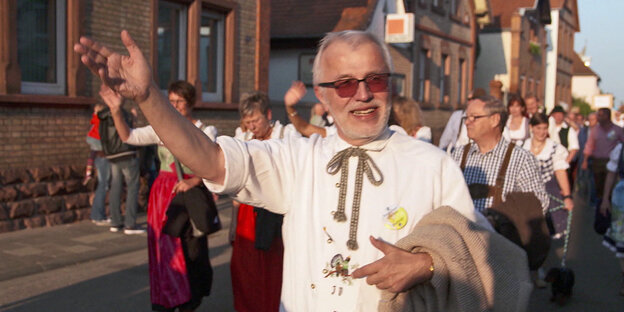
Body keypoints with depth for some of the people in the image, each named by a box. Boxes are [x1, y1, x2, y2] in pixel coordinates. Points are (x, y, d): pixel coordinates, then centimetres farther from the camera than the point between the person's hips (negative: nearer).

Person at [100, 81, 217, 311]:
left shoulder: (205, 132, -1)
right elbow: (129, 136, 2)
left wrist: (194, 181, -25)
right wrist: (116, 111, -11)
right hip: (163, 195, 3)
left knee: (189, 252, 2)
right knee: (164, 251, 5)